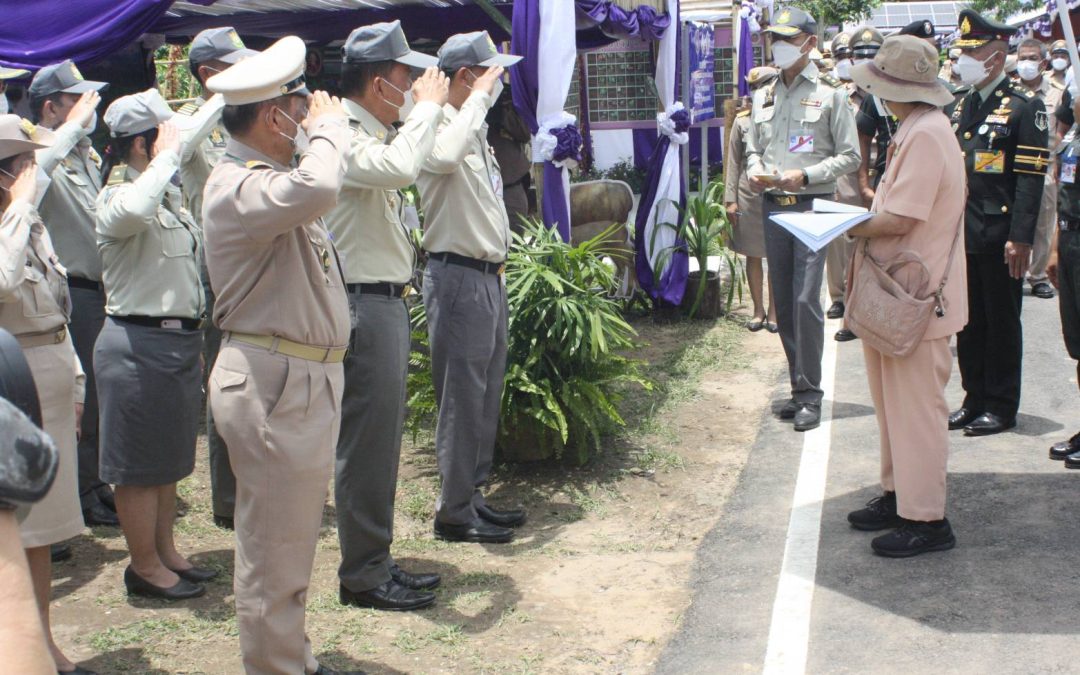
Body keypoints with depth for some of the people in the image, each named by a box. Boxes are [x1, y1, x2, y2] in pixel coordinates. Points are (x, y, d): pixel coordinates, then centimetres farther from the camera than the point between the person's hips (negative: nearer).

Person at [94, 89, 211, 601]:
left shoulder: (169, 195, 13)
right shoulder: (117, 199, -16)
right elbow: (135, 211, -40)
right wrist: (167, 156, -30)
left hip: (179, 339, 9)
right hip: (140, 343, -9)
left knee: (170, 458, 18)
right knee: (139, 463, 3)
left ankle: (165, 552, 30)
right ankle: (146, 567, 13)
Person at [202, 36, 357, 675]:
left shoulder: (270, 177, 14)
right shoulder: (237, 187, -19)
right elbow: (316, 191, -39)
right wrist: (330, 127, -21)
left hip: (309, 379, 11)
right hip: (275, 386, -11)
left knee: (292, 540, 21)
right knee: (275, 548, 0)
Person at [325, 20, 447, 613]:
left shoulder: (372, 135, 14)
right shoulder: (342, 136, -17)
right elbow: (402, 167, -35)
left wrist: (426, 109, 17)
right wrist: (427, 106, -21)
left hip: (386, 301, 11)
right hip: (365, 305, -11)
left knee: (380, 441, 16)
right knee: (366, 444, -3)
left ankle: (377, 562, 27)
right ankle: (363, 575, 8)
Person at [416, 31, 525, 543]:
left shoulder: (475, 133, 16)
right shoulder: (438, 130, -15)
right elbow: (444, 157, -41)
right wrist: (478, 97, -28)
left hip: (488, 275, 10)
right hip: (458, 277, -10)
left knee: (486, 396, 15)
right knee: (462, 399, -3)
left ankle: (472, 496, 26)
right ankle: (454, 512, 6)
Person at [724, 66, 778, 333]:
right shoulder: (742, 121, 4)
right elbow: (734, 162, 5)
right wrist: (730, 199, 0)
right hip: (749, 194, 1)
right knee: (753, 255, 7)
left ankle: (773, 309, 15)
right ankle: (758, 309, 18)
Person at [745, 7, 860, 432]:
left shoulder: (829, 94, -2)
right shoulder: (764, 96, 13)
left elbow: (849, 155, -3)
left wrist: (805, 176, -15)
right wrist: (756, 171, -1)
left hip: (813, 206, -5)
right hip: (774, 206, 6)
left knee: (805, 299, -12)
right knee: (783, 301, 9)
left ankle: (810, 394, -3)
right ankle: (800, 387, 20)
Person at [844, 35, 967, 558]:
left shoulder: (926, 135, -21)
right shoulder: (915, 131, 12)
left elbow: (898, 220, -24)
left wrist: (844, 225, -10)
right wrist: (859, 222, 3)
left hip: (917, 295, -10)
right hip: (898, 293, 10)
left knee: (915, 407, -3)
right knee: (896, 403, 18)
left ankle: (926, 520, 6)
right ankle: (899, 495, 31)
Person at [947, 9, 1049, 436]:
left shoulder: (1024, 107, -8)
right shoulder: (960, 108, 14)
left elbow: (1031, 178, -14)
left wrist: (1020, 239, -19)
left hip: (999, 237, -6)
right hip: (961, 236, 7)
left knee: (1001, 323, 3)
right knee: (968, 323, 11)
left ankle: (1002, 407, 13)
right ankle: (975, 400, 22)